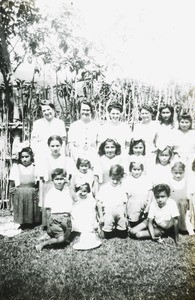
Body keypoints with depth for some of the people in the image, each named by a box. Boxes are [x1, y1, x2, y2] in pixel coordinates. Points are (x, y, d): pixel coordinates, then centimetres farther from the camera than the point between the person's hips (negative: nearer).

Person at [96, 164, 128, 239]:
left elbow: (124, 204, 9)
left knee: (123, 235, 6)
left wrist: (125, 216, 8)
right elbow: (99, 203, -1)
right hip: (108, 212, -2)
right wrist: (101, 217, -1)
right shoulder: (104, 188, -2)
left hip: (119, 212, 2)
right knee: (108, 236, 1)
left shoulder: (121, 189, 5)